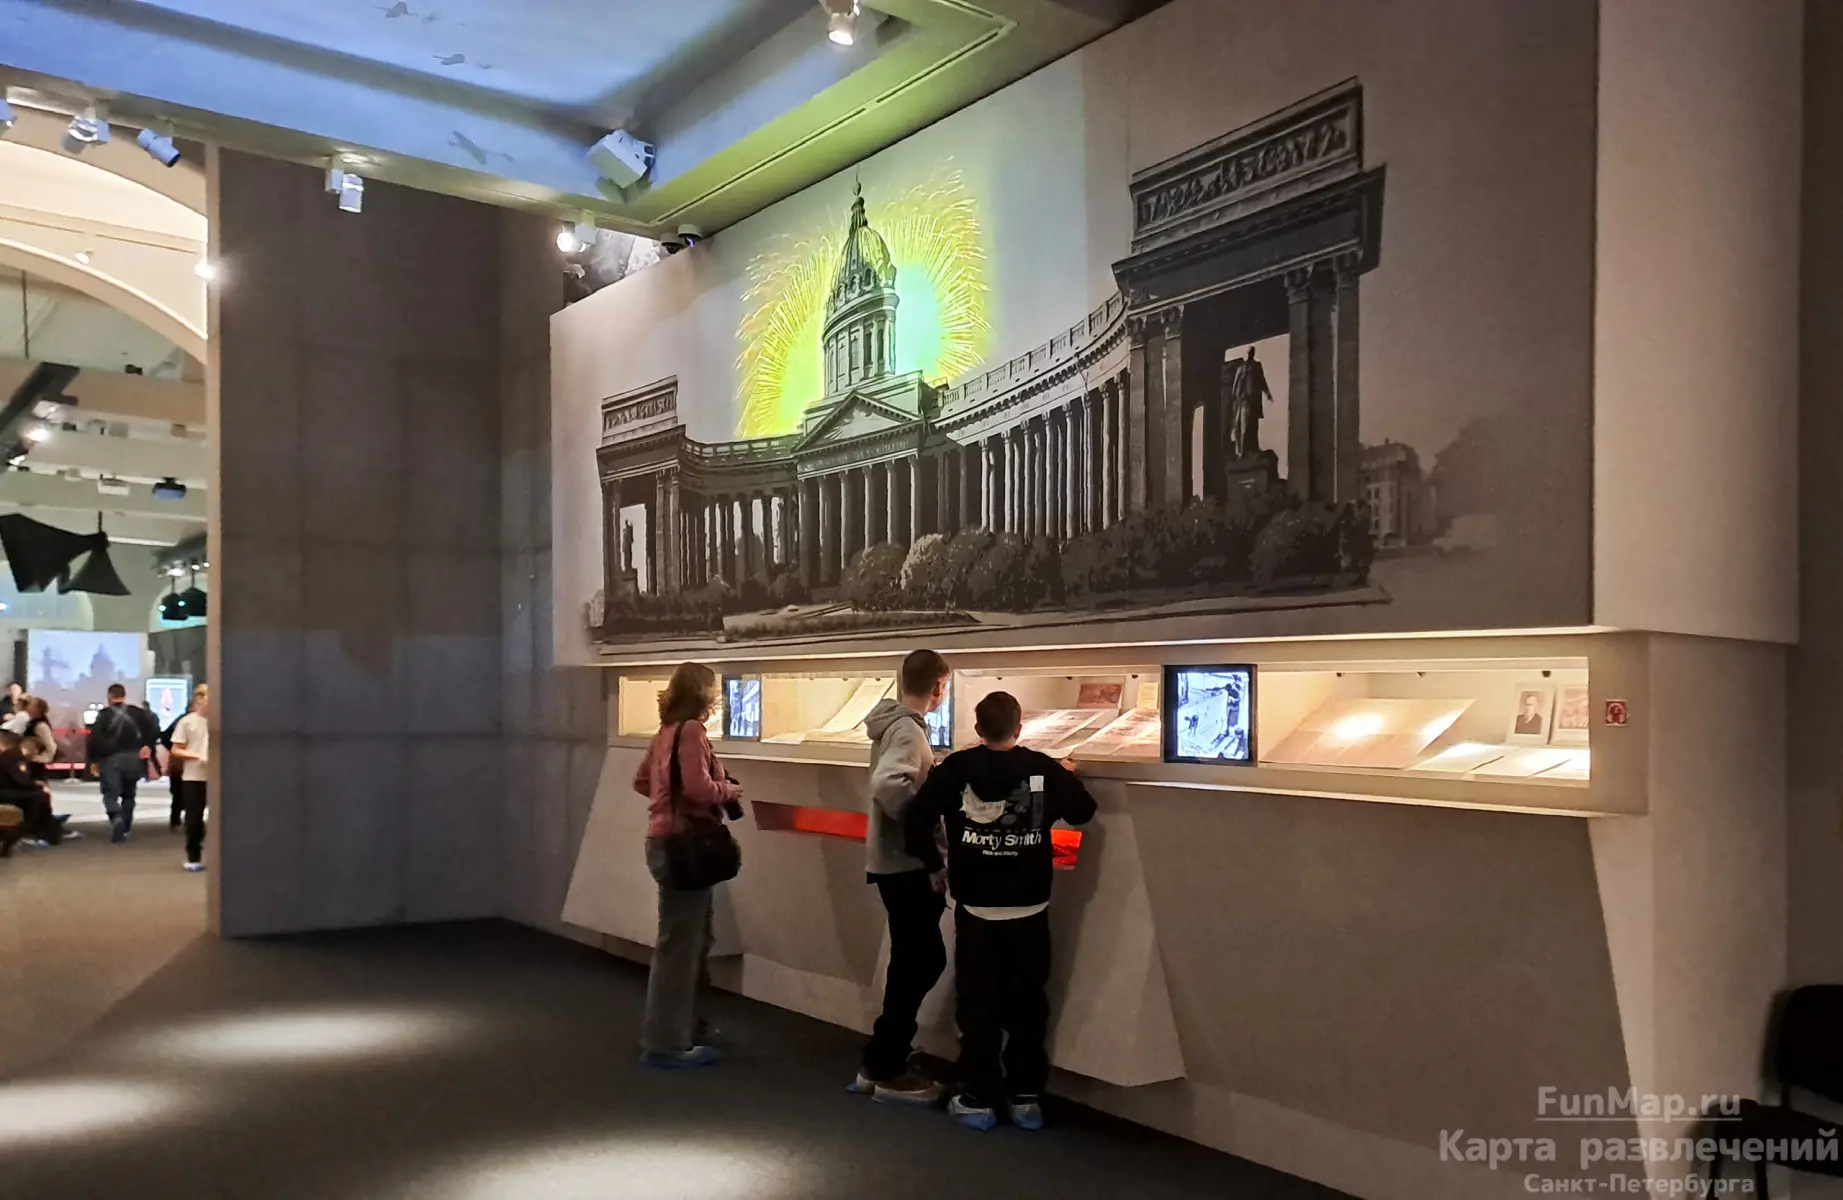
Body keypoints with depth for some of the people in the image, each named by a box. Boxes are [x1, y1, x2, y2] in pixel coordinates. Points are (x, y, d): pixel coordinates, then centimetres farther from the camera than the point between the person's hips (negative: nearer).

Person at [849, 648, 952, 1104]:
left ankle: (881, 1060, 24)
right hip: (906, 864, -9)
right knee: (919, 963, -1)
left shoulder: (895, 723, 10)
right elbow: (888, 785, -35)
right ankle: (886, 1070, 8)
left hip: (898, 861, 9)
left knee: (917, 960, 16)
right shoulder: (907, 729, -18)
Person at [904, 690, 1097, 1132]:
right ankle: (1025, 1099, 18)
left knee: (977, 1004, 10)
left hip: (975, 907, 0)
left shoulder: (955, 768, -7)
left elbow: (916, 820, -11)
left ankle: (977, 1099, 14)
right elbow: (1083, 812, 3)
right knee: (1027, 1003, 12)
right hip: (1029, 908, 1)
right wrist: (1067, 777, 22)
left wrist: (934, 862, 5)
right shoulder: (1044, 768, -6)